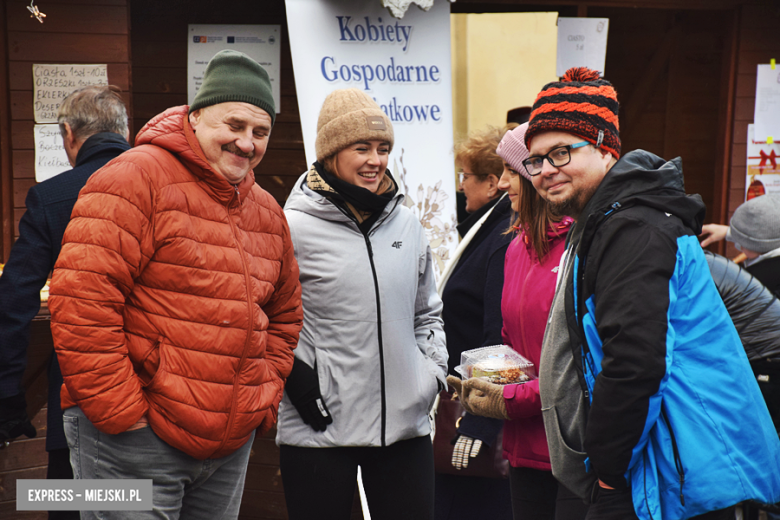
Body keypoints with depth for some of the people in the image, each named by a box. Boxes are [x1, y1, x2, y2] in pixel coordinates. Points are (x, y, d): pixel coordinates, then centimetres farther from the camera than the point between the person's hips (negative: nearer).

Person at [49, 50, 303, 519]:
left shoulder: (268, 212, 12)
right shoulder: (137, 178, -11)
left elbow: (284, 316, 22)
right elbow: (82, 302, -19)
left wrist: (265, 400, 11)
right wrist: (122, 413, -17)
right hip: (132, 443, -7)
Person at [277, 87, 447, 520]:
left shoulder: (407, 224, 9)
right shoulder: (294, 227, -7)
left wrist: (434, 370, 9)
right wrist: (295, 378, -10)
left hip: (405, 424, 5)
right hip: (319, 430, -4)